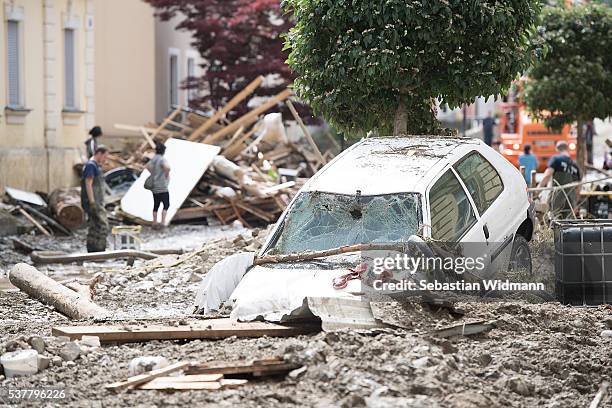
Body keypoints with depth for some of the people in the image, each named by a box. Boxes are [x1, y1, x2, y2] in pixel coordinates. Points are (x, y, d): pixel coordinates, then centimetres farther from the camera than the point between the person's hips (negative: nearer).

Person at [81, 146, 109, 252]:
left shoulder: (95, 166, 19)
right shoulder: (91, 165, -12)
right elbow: (88, 184, -18)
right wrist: (92, 202, -22)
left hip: (97, 203, 10)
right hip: (93, 203, -10)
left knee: (93, 227, 10)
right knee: (102, 226, -13)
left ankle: (92, 252, 12)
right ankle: (99, 250, -14)